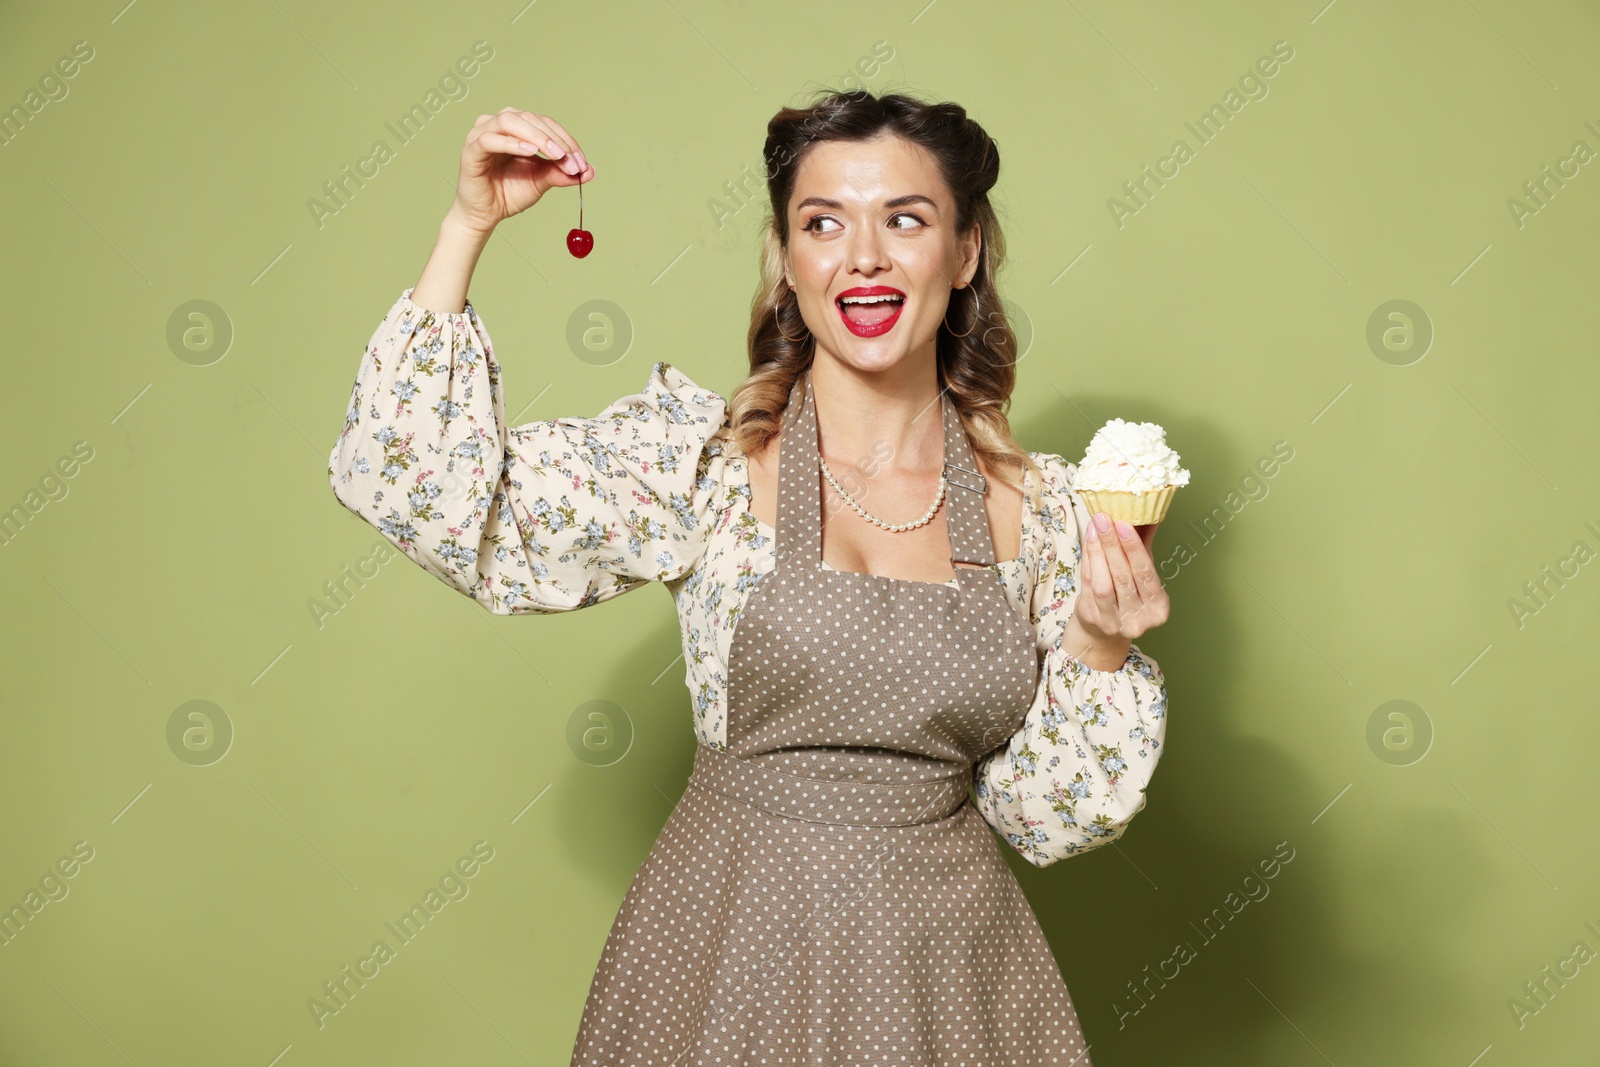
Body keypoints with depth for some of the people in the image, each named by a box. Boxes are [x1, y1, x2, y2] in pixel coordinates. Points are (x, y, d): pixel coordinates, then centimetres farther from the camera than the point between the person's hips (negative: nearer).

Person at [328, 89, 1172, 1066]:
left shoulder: (1045, 509, -2)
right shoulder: (701, 460, -8)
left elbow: (1044, 819, 2)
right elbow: (413, 488, -15)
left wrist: (1099, 647, -15)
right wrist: (468, 226, -16)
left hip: (953, 960, 2)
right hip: (731, 949, -1)